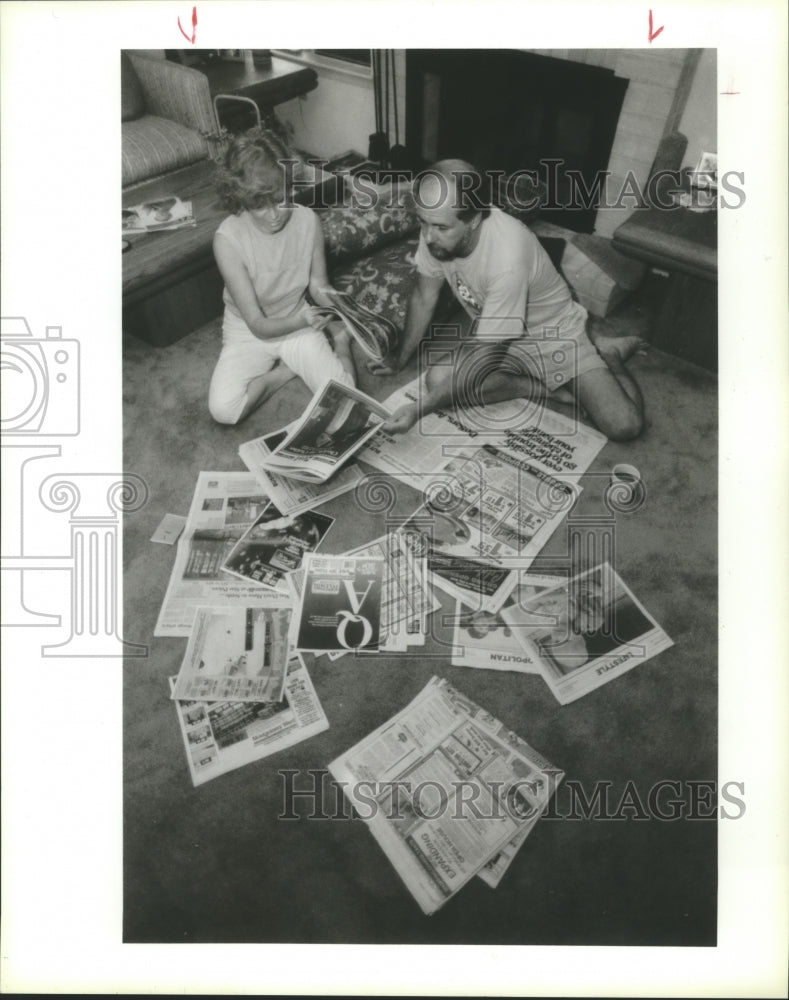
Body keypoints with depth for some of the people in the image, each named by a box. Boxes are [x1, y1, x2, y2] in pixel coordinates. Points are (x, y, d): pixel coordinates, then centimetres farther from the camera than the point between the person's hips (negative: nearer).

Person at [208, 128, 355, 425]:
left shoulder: (308, 220, -16)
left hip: (299, 323, 1)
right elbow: (258, 325, -23)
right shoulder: (228, 238, -25)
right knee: (223, 409, -25)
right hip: (250, 332, 0)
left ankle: (340, 346, 8)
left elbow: (318, 284, 1)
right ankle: (291, 368, -2)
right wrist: (302, 320, -40)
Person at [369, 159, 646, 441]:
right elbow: (424, 297, -2)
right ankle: (547, 386, -3)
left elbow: (480, 363, -34)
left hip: (553, 332, -5)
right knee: (438, 379, -24)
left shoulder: (508, 258, -38)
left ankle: (607, 353, 13)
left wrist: (419, 408, -36)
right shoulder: (437, 229, -20)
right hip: (492, 333, 6)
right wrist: (401, 359, 4)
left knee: (625, 426, -19)